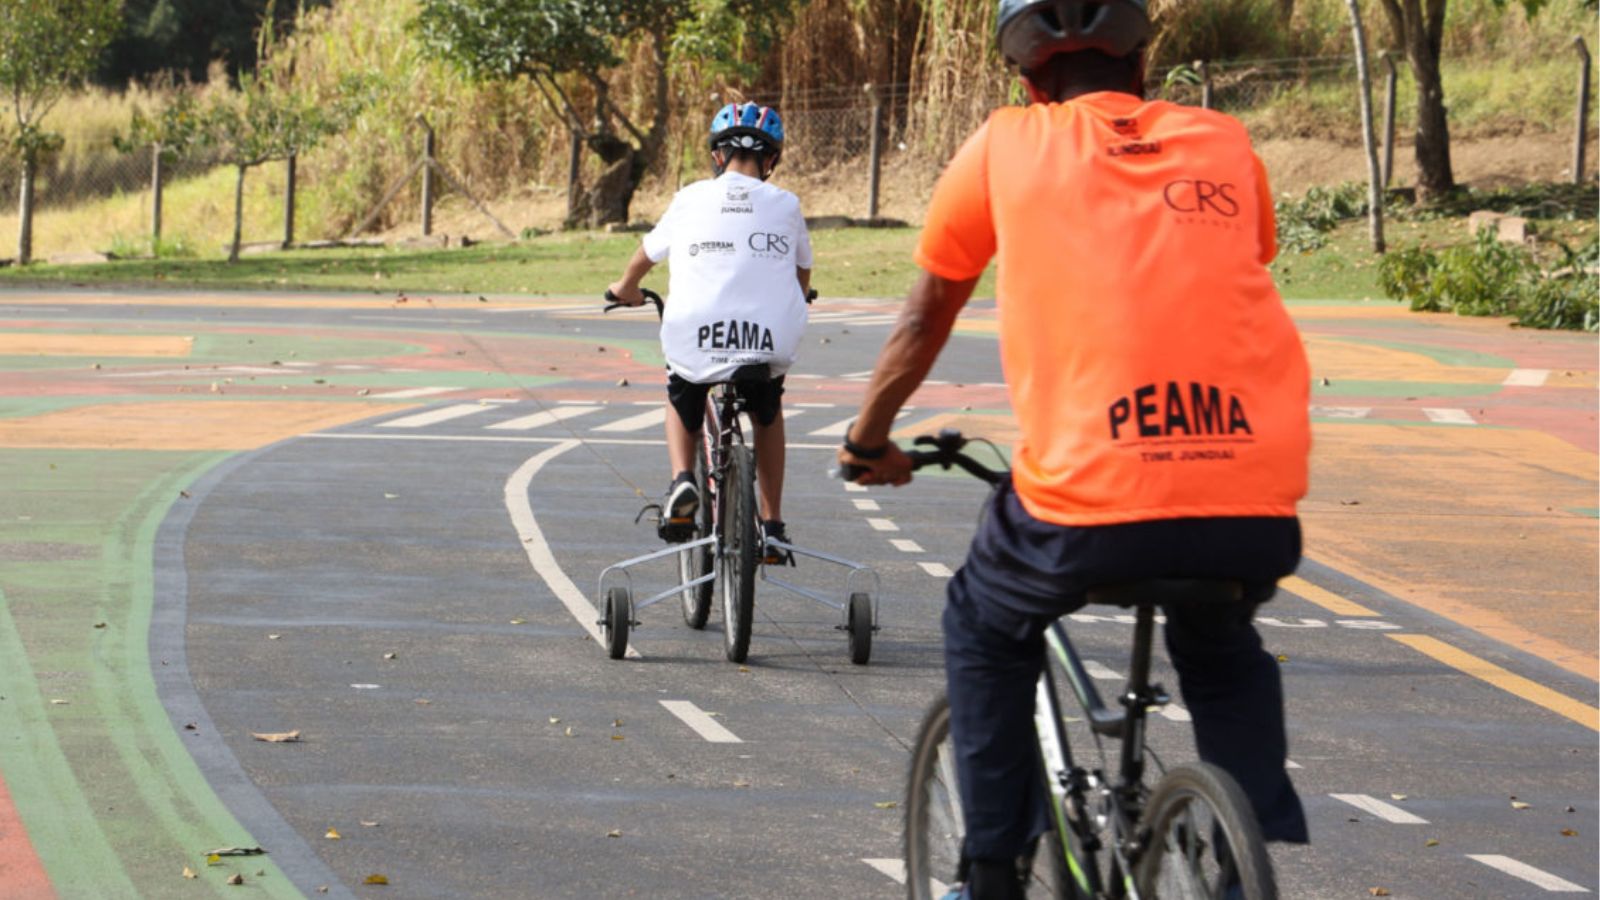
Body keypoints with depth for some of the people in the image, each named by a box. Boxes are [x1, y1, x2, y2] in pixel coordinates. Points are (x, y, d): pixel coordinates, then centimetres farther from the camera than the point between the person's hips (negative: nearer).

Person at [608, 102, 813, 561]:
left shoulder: (691, 199, 8)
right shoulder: (785, 205, 9)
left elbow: (646, 254, 25)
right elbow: (803, 276, 23)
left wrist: (626, 289, 48)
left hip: (695, 344, -1)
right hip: (771, 344, 1)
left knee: (682, 404, 32)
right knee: (768, 411, 33)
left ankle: (682, 481, 6)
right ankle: (772, 526, 28)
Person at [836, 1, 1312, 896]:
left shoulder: (1009, 146, 12)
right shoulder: (1225, 146, 17)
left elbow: (925, 318, 23)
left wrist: (869, 438, 40)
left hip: (1088, 497, -2)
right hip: (1256, 502, 3)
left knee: (985, 629, 29)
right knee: (1222, 650, 35)